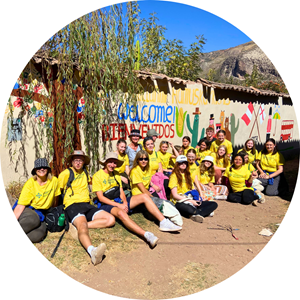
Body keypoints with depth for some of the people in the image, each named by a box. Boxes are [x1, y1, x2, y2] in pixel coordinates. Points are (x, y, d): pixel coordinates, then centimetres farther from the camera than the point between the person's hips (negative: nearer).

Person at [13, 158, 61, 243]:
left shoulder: (54, 180, -5)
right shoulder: (30, 183, -11)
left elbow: (55, 199, 9)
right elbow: (20, 206, -14)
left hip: (40, 213, 3)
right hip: (27, 209, -2)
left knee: (38, 235, -30)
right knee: (34, 219, -40)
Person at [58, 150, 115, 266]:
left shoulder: (85, 172, 20)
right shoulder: (65, 173, 5)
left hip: (87, 205, 6)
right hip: (72, 205, -6)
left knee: (110, 219, -15)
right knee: (82, 225, -37)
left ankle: (78, 226, -22)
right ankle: (92, 251, -64)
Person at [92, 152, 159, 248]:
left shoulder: (116, 174, 14)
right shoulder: (97, 176, -5)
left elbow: (121, 192, 12)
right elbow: (101, 197, -10)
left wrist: (124, 202, -10)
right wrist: (119, 205, -17)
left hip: (120, 201, 7)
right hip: (107, 204, -6)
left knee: (143, 197, -12)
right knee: (121, 213, -39)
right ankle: (146, 235, -54)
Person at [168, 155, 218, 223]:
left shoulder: (188, 175, 22)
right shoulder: (174, 176, -1)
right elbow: (174, 195, -9)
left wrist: (197, 198, -5)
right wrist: (190, 201, -16)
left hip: (191, 201, 8)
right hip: (179, 202, -7)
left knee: (214, 204, -10)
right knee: (189, 209, -43)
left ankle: (195, 215, -29)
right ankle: (206, 211, -14)